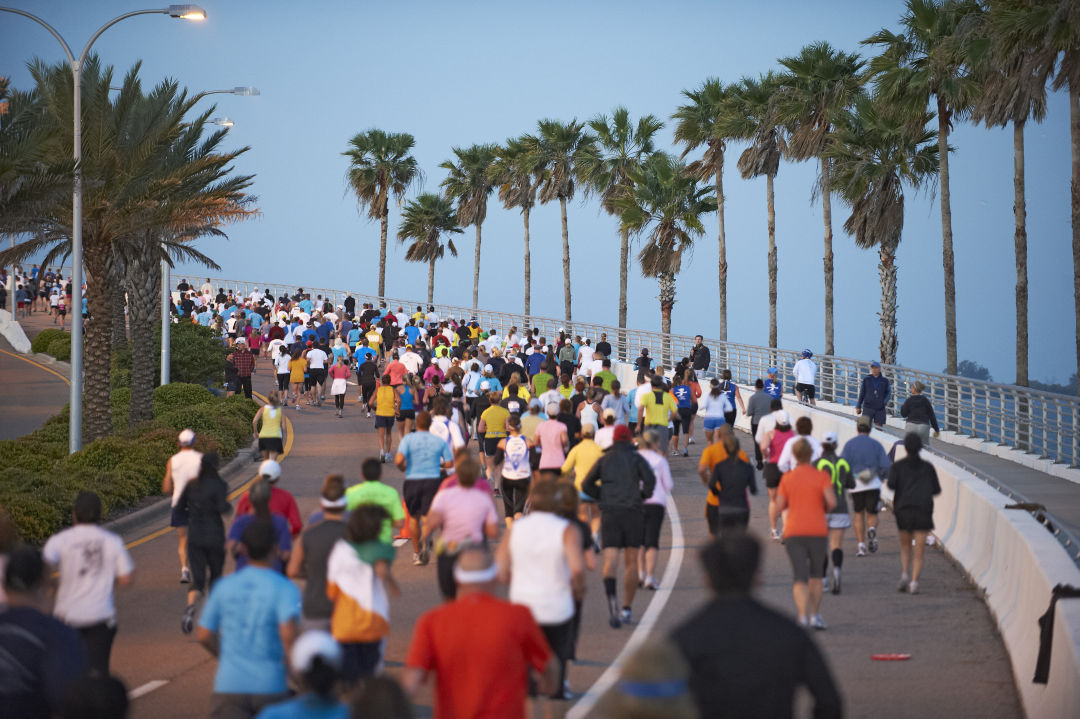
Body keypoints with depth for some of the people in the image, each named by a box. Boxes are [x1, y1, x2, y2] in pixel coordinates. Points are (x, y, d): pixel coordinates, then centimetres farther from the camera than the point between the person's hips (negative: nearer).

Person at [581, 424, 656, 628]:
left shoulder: (604, 459, 13)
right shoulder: (636, 458, 6)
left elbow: (586, 485, 9)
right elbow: (650, 479, -10)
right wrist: (644, 495, 7)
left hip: (609, 512, 1)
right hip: (633, 512, -1)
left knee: (610, 560, -10)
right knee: (631, 562, 10)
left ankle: (611, 595, -39)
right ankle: (627, 609, 9)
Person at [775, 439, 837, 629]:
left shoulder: (787, 478, 2)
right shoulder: (821, 476, -2)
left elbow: (780, 505, 3)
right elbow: (832, 501, -13)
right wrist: (825, 507, 9)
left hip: (793, 534, 0)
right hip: (818, 531, 0)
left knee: (800, 578, -3)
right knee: (815, 574, 20)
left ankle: (803, 615, -24)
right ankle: (815, 615, 16)